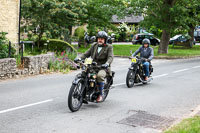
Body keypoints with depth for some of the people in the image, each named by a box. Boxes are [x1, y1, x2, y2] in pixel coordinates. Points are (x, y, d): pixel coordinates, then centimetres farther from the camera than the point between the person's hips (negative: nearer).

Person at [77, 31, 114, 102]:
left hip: (103, 67, -5)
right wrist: (80, 58, -8)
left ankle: (101, 94, -20)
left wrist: (107, 63, -32)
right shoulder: (94, 46, 17)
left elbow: (110, 57, -11)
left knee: (99, 75, -35)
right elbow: (87, 53, 12)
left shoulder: (109, 47, 3)